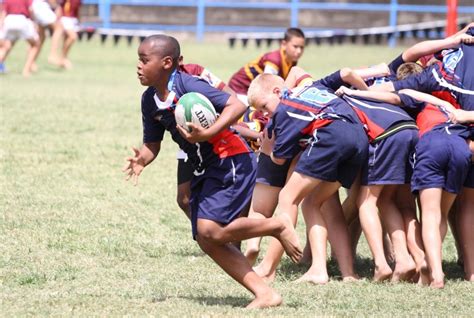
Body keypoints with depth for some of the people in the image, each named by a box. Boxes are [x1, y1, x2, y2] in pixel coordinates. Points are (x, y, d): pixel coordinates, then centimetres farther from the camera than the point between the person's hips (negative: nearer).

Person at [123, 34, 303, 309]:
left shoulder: (188, 86, -20)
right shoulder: (150, 101, 3)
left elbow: (237, 106, -24)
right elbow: (152, 144, 9)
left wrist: (208, 133, -34)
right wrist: (141, 160, -13)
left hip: (232, 161, -9)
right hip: (205, 169, 9)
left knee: (210, 229, -20)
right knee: (207, 242, 2)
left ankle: (277, 226, 1)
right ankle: (265, 294, 6)